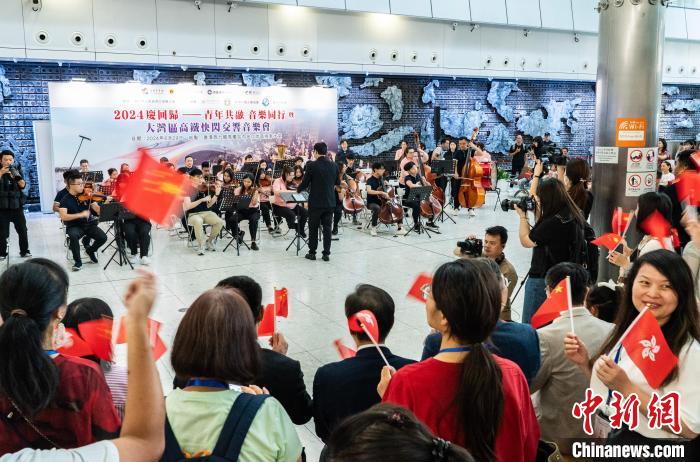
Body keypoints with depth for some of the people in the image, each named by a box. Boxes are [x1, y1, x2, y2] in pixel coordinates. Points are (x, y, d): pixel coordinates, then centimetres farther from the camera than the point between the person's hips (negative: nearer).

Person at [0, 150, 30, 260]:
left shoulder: (16, 170, 7)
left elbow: (23, 185, -4)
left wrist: (16, 177, -22)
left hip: (17, 205, 2)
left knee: (22, 230, 3)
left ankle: (24, 251, 13)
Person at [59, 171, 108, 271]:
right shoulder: (65, 200, -6)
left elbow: (99, 211, -4)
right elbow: (63, 217, -20)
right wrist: (80, 214, -29)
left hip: (88, 224, 3)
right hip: (74, 226, -3)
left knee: (103, 237, -20)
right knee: (73, 236, -36)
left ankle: (90, 250, 15)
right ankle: (78, 261, -13)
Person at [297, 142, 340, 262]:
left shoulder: (311, 165, -13)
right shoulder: (334, 165, 0)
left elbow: (305, 184, -9)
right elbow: (337, 182, 11)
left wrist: (298, 189, 12)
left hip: (315, 202, -3)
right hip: (330, 202, 3)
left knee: (313, 228, 9)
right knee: (327, 228, 9)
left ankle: (312, 253, 13)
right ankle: (326, 253, 11)